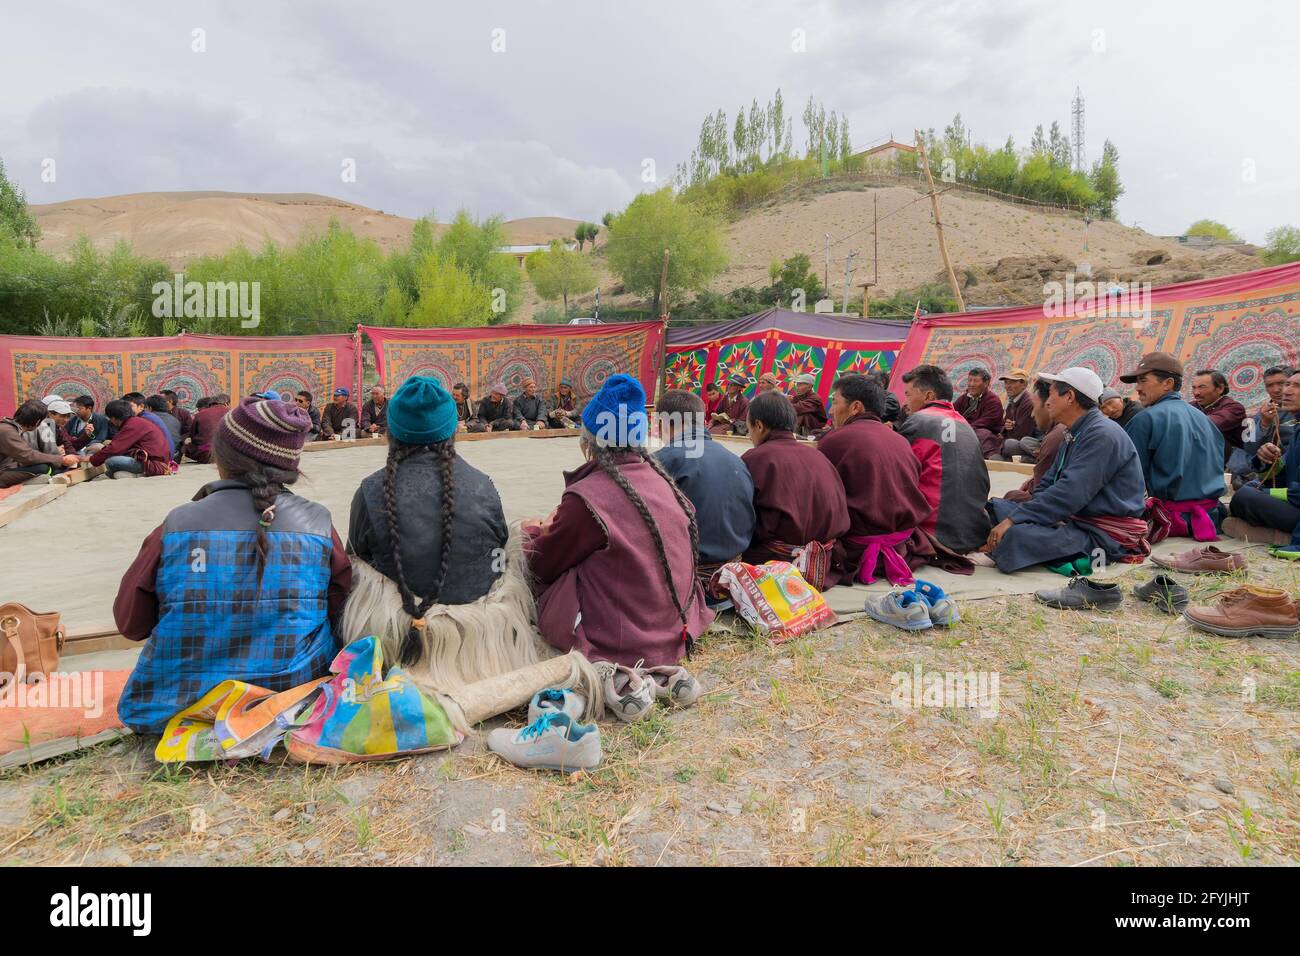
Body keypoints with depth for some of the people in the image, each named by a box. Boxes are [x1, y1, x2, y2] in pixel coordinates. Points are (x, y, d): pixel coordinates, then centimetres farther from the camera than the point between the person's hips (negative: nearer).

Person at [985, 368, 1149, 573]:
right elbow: (1048, 484, 15)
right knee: (998, 506, 2)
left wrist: (1013, 520, -24)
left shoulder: (1102, 435, -17)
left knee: (1015, 535, -33)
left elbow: (1071, 493, -25)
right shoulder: (1074, 435, 17)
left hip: (1106, 533, -10)